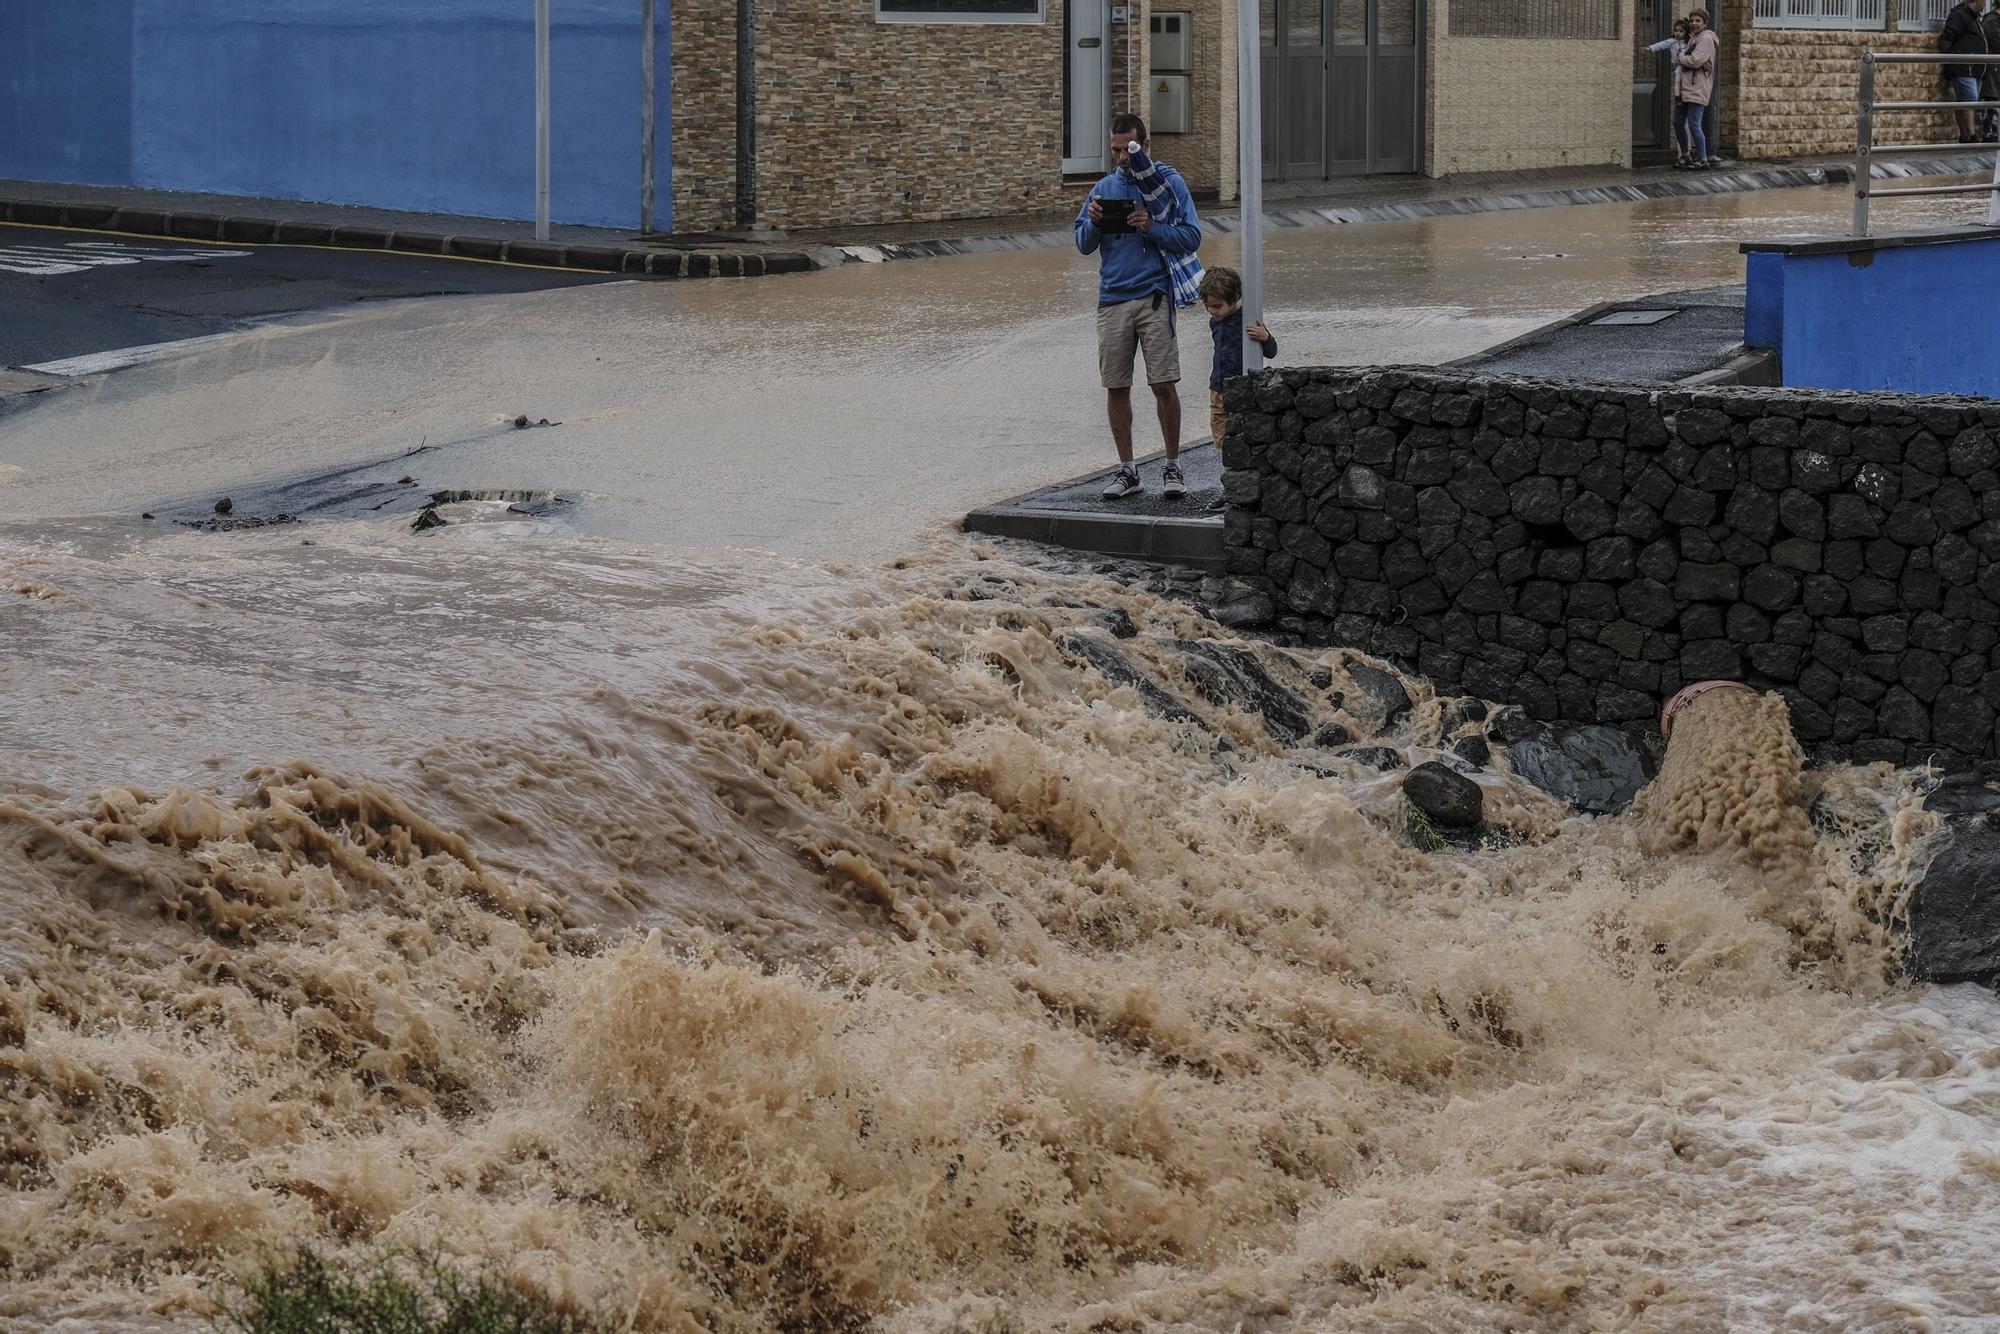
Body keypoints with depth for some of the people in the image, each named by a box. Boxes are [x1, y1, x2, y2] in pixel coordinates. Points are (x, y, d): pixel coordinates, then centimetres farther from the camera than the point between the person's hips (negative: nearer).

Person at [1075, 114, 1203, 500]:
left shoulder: (1169, 183, 2)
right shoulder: (1104, 188, 14)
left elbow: (1191, 236, -3)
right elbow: (1084, 245, 14)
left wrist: (1151, 227, -16)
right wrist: (1093, 222, -6)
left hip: (1154, 297, -4)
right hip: (1112, 299, 4)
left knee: (1164, 384, -8)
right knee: (1116, 387, 4)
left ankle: (1173, 467, 3)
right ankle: (1126, 469, 13)